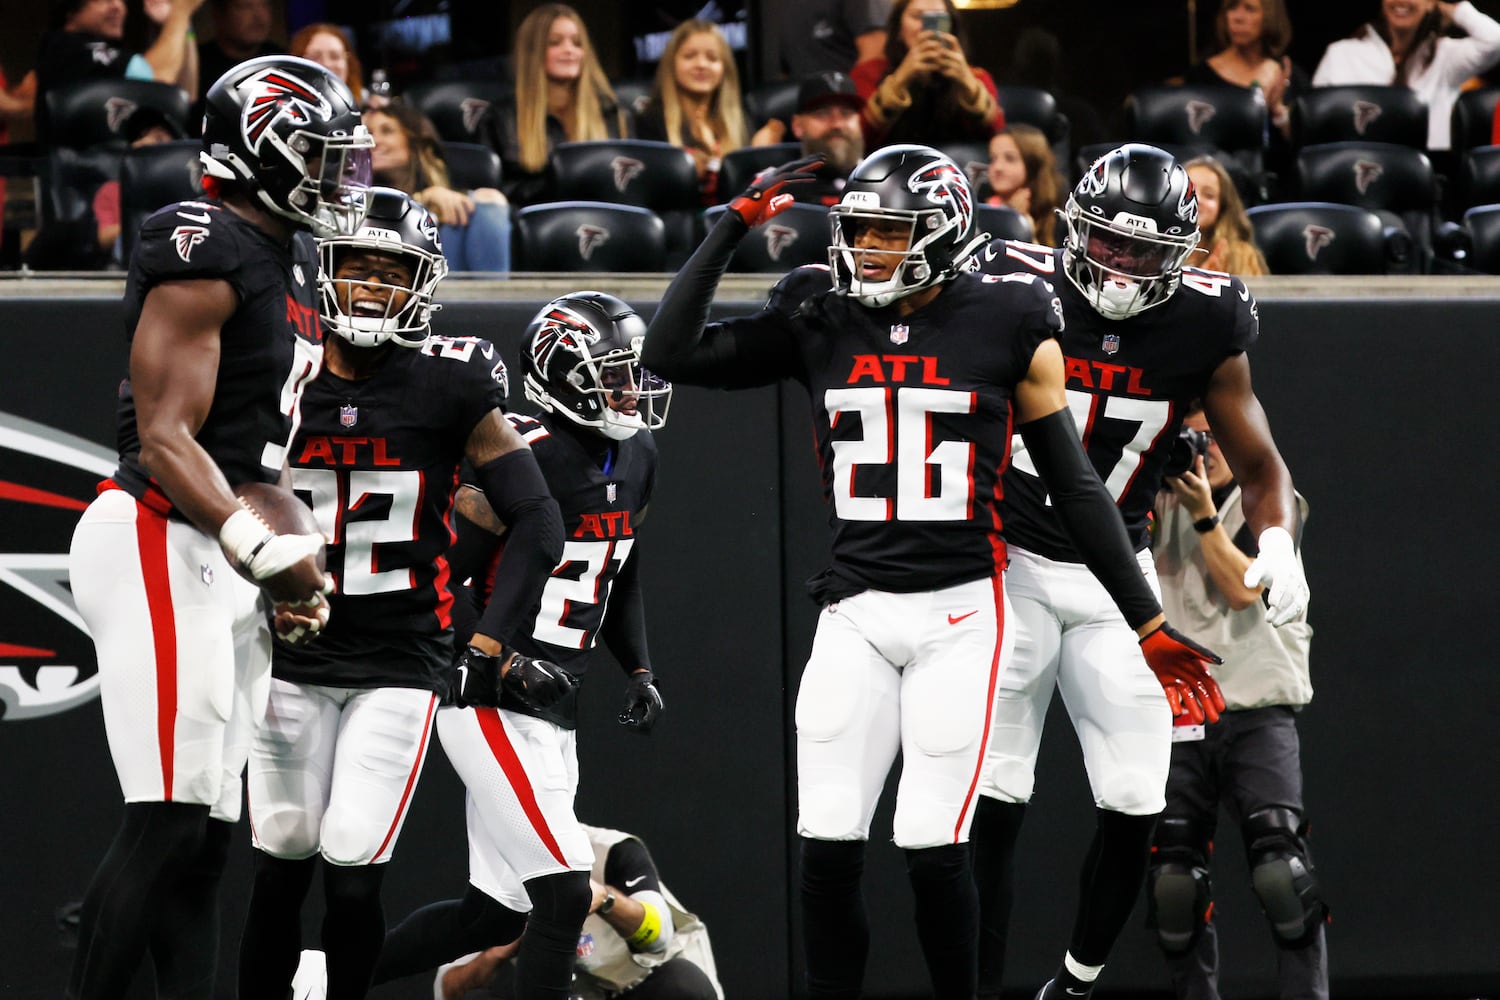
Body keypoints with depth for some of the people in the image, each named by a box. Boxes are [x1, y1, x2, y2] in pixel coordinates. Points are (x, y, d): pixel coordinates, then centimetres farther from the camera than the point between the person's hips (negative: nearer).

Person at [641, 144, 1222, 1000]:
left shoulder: (1007, 328, -1)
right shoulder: (819, 325, 5)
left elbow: (1077, 487, 5)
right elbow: (671, 353, 2)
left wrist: (1149, 623, 5)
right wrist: (736, 227, 0)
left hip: (960, 612, -3)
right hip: (854, 611, 3)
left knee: (934, 850, -8)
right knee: (829, 848, -3)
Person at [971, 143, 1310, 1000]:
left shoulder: (1202, 327, -5)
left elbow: (1260, 464, 4)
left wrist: (1279, 543, -14)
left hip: (1116, 577, 2)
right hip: (1011, 567, -2)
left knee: (1135, 806, -1)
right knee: (995, 799, -5)